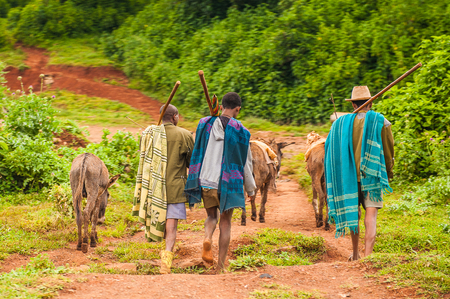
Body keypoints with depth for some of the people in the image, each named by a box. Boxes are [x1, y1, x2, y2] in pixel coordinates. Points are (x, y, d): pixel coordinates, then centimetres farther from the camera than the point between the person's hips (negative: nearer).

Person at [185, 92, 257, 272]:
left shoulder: (204, 124, 0)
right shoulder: (240, 131, -8)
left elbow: (197, 154, 9)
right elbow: (245, 163, -3)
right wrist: (251, 188, 7)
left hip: (205, 181, 2)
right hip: (228, 183, -2)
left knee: (212, 216, 20)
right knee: (225, 223, 10)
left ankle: (207, 238, -13)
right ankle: (220, 266, 11)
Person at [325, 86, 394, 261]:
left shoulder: (341, 122, 4)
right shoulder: (380, 122, 0)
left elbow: (331, 150, 8)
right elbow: (388, 151, 4)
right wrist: (388, 173, 18)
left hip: (349, 176, 2)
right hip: (372, 175, -2)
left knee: (353, 213, 14)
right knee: (371, 215, -5)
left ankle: (355, 254, 24)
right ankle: (367, 255, -17)